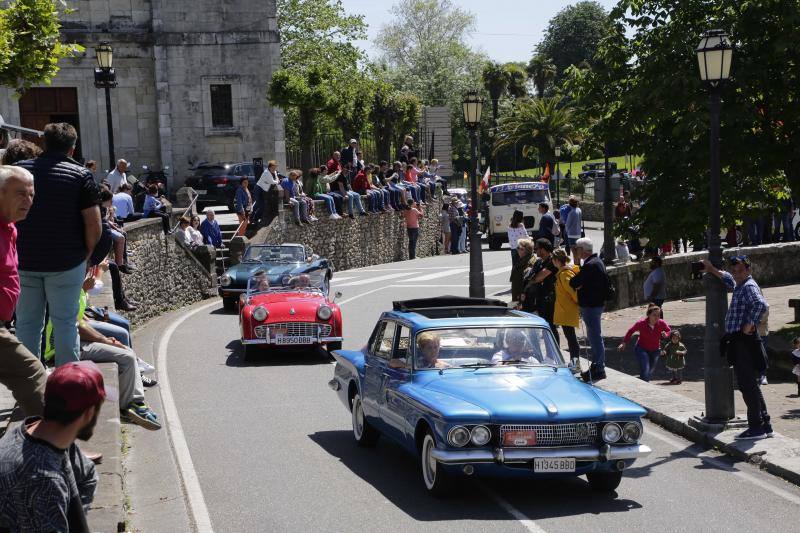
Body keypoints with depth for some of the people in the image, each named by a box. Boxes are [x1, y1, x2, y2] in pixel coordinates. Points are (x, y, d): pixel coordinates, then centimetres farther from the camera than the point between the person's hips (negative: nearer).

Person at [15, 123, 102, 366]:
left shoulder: (20, 170, 4)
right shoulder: (80, 175, -6)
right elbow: (94, 225, -11)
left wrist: (19, 250, 16)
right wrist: (87, 253, 5)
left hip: (24, 261, 3)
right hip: (66, 262, -3)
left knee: (27, 323, 11)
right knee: (65, 323, 4)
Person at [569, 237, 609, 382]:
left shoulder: (590, 265, -21)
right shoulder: (597, 261, 12)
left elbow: (574, 283, -22)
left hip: (590, 306, -11)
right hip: (597, 303, 11)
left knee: (595, 337, -5)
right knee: (594, 336, 17)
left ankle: (598, 370, -1)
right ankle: (597, 367, 25)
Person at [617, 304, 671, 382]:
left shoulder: (661, 323, -18)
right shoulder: (641, 323, -23)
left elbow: (668, 330, 2)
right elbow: (631, 331, -6)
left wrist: (665, 334, -22)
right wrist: (624, 343, -3)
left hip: (655, 350, 4)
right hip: (642, 349, -4)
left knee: (650, 372, 17)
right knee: (645, 371, -19)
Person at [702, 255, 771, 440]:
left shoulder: (749, 286, -14)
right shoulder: (739, 286, 15)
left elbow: (761, 305, -34)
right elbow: (730, 280, 41)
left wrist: (749, 325, -26)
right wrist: (713, 270, 40)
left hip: (745, 342, -10)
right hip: (738, 341, 10)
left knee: (747, 385, -7)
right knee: (749, 385, 14)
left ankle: (757, 427, -3)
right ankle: (764, 425, 20)